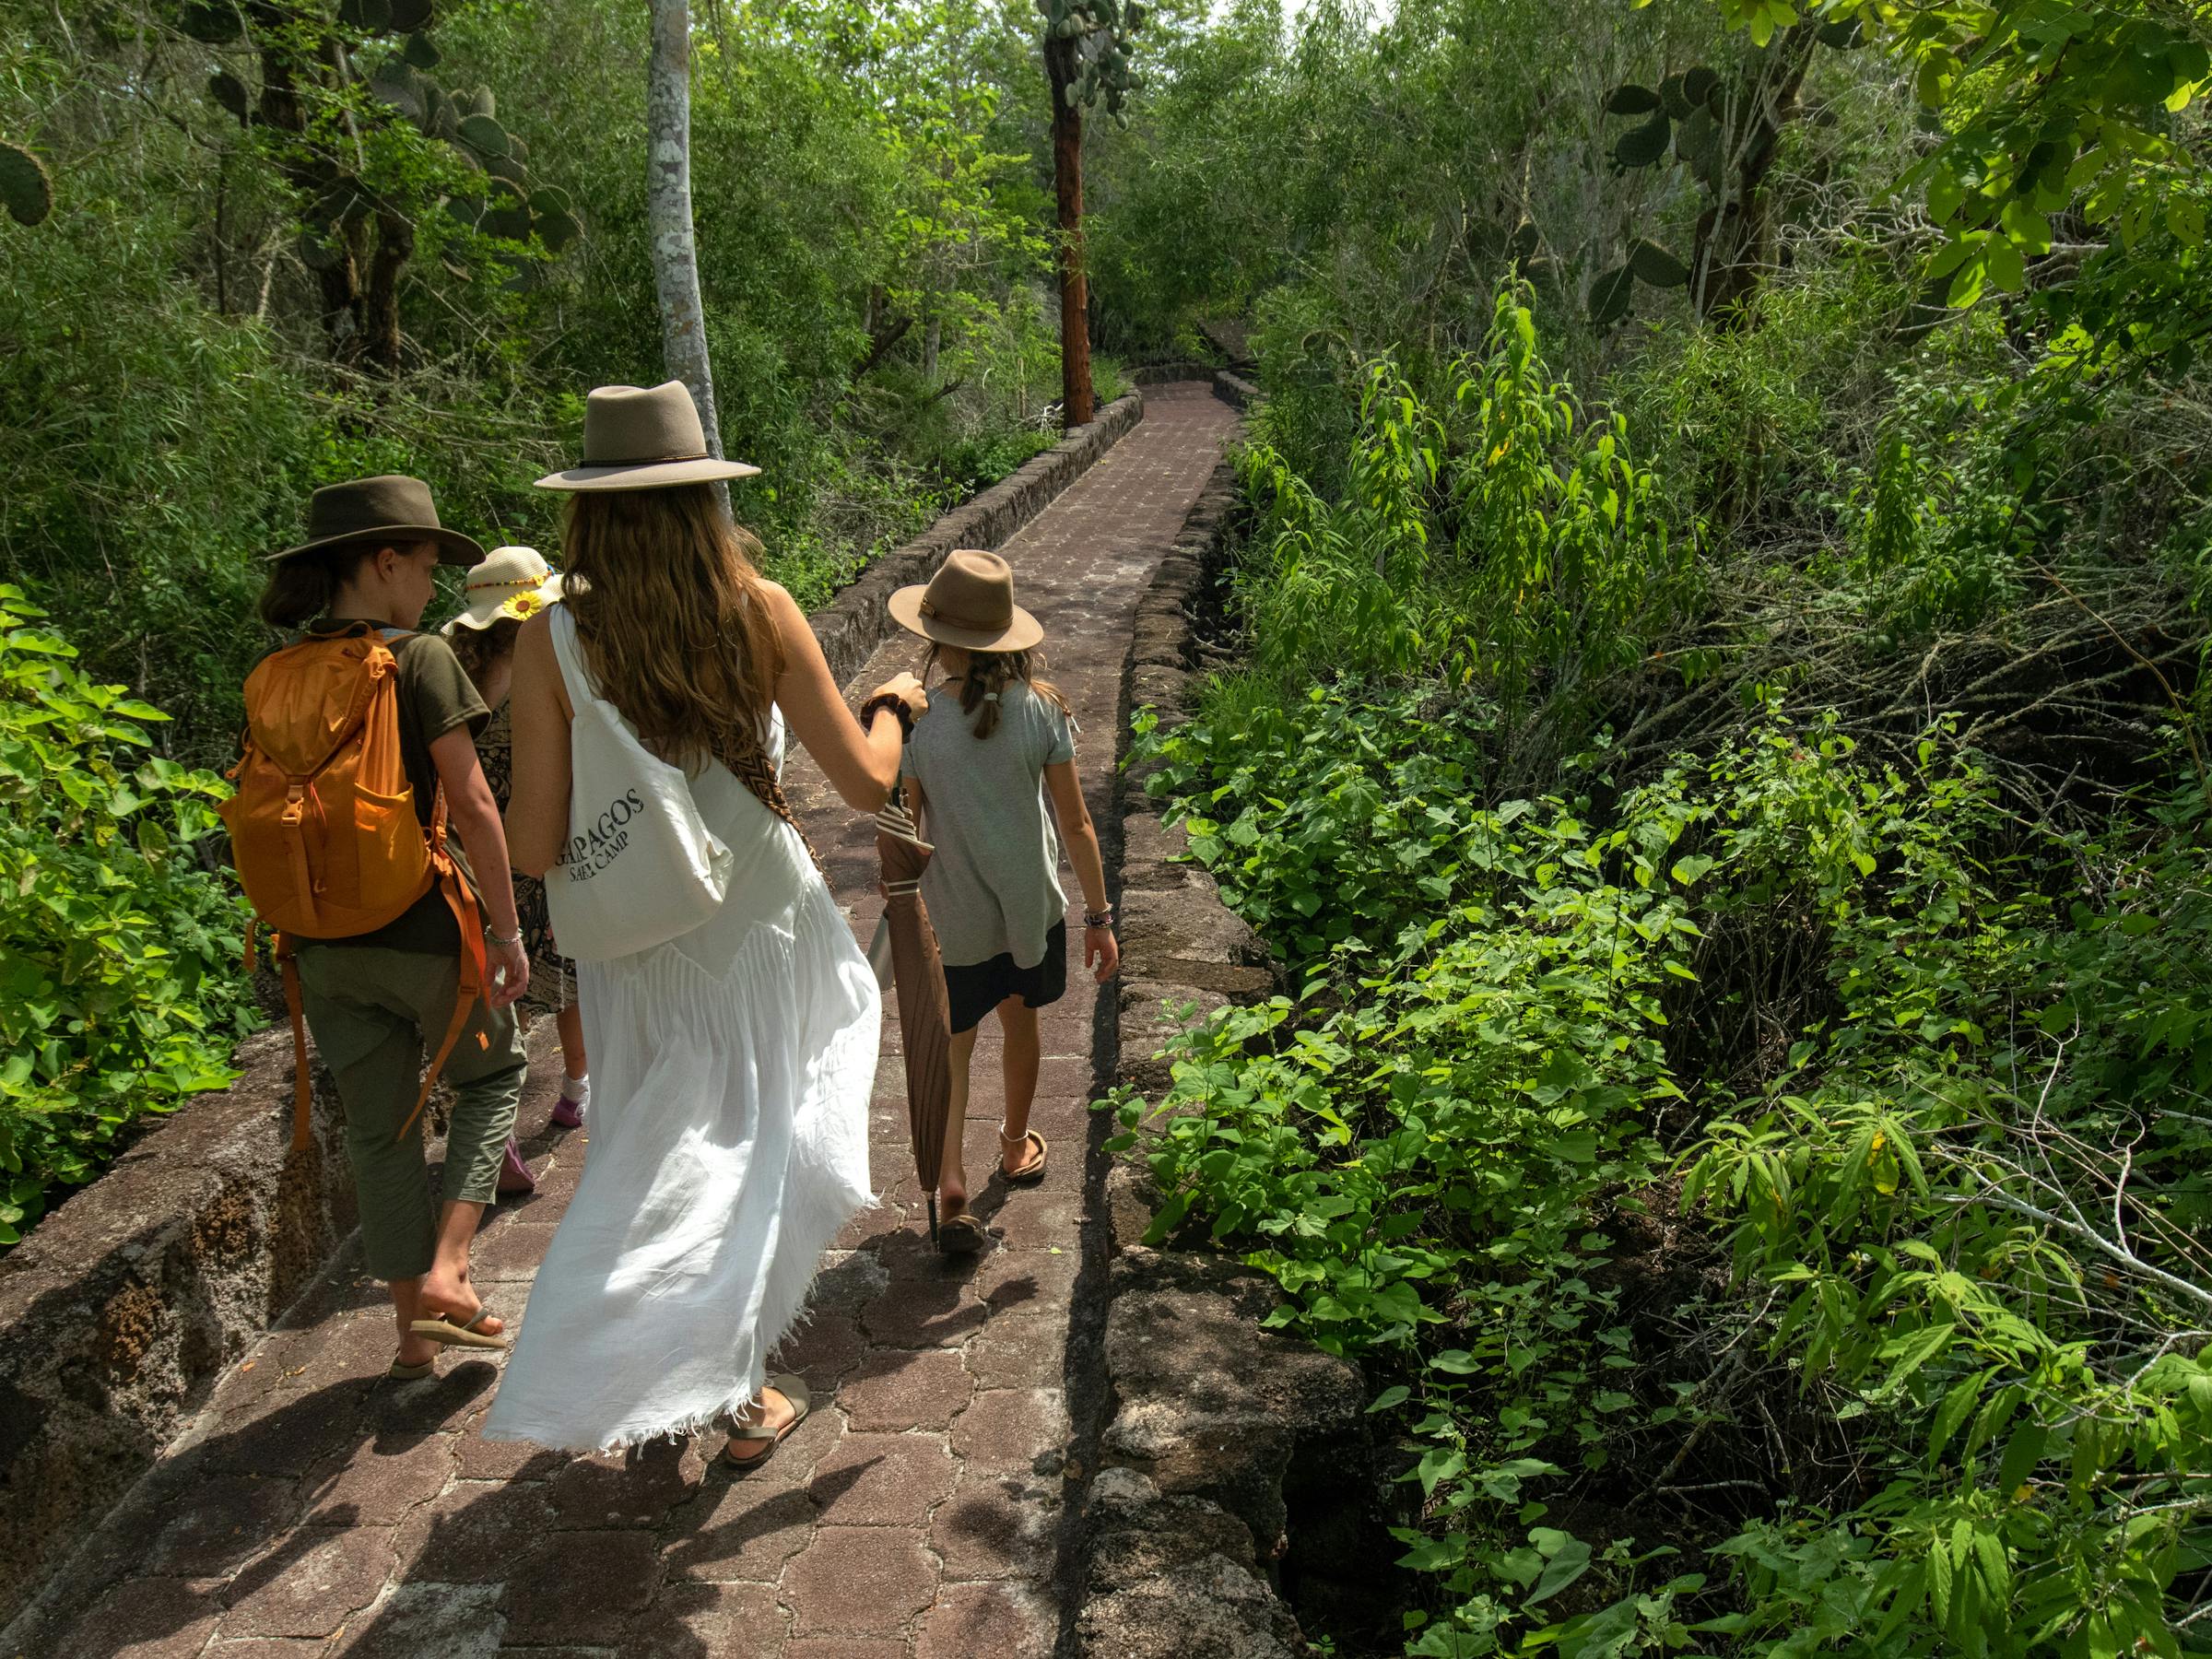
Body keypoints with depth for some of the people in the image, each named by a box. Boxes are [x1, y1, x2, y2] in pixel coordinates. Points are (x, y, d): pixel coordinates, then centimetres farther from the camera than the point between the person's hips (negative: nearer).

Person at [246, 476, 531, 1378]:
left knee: (378, 1127, 14)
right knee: (491, 1074, 19)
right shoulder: (419, 659, -12)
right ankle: (446, 1270, 5)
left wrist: (302, 930, 19)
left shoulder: (277, 677, 6)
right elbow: (471, 805, -15)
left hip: (324, 941, 5)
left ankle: (413, 1328, 24)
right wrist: (507, 932, -9)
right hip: (423, 928, -5)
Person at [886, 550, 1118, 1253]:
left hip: (952, 922, -2)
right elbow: (1076, 825, -8)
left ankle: (951, 1182, -1)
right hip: (1032, 908, 2)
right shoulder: (1041, 708, -13)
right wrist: (1099, 916, 3)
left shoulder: (914, 719, -18)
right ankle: (1016, 1147, 45)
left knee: (951, 1050, 14)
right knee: (1020, 1022, 24)